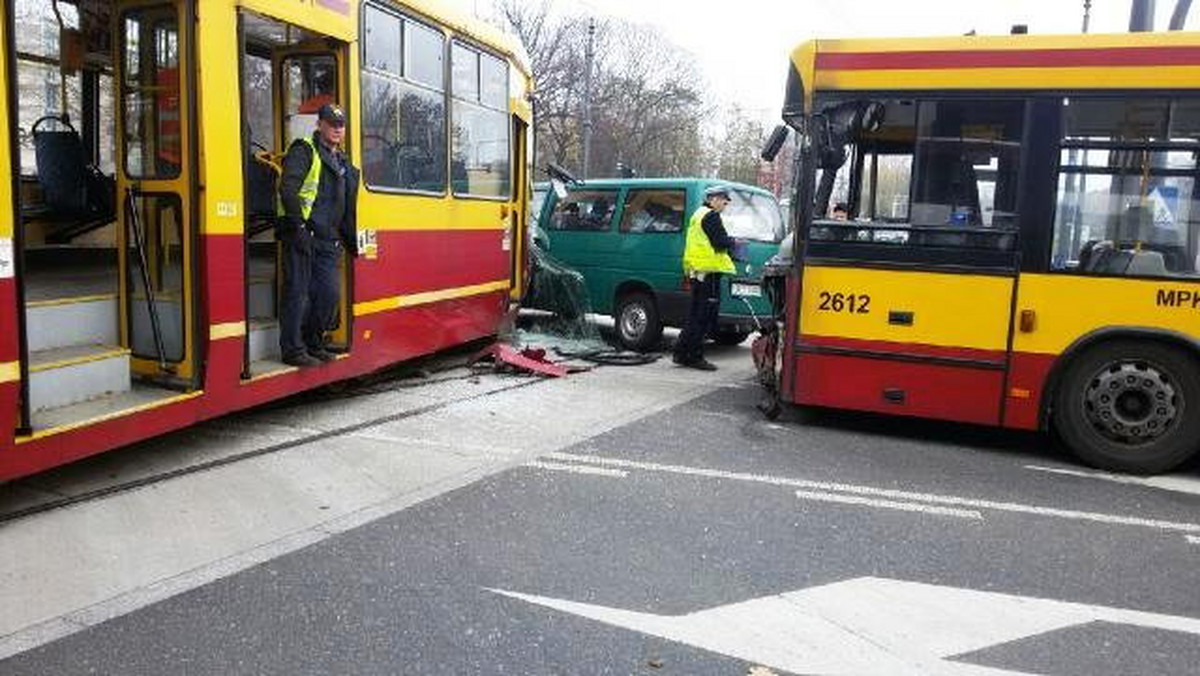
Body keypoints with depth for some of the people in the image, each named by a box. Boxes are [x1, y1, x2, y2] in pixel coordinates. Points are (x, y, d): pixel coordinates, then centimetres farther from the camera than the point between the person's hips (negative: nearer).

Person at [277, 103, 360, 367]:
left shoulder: (343, 162, 21)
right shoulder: (304, 150, -3)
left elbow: (347, 209, 25)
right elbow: (287, 189, -15)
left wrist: (351, 241, 19)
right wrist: (298, 227, -20)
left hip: (327, 240, 7)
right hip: (301, 236, -7)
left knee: (329, 294, 6)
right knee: (298, 293, -4)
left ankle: (313, 344, 21)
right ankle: (293, 350, 3)